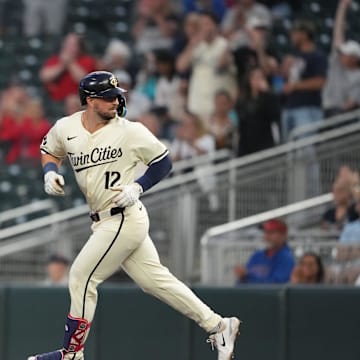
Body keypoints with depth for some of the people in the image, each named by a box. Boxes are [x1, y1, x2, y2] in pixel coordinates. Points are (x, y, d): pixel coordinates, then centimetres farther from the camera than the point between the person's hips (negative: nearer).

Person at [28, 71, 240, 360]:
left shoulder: (130, 132, -10)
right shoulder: (66, 128, 4)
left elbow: (163, 162, -1)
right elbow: (50, 151, 24)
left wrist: (137, 187, -14)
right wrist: (51, 172, 3)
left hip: (124, 219, -6)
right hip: (104, 222, 6)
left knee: (81, 278, -6)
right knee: (156, 279, 10)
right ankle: (217, 325, 17)